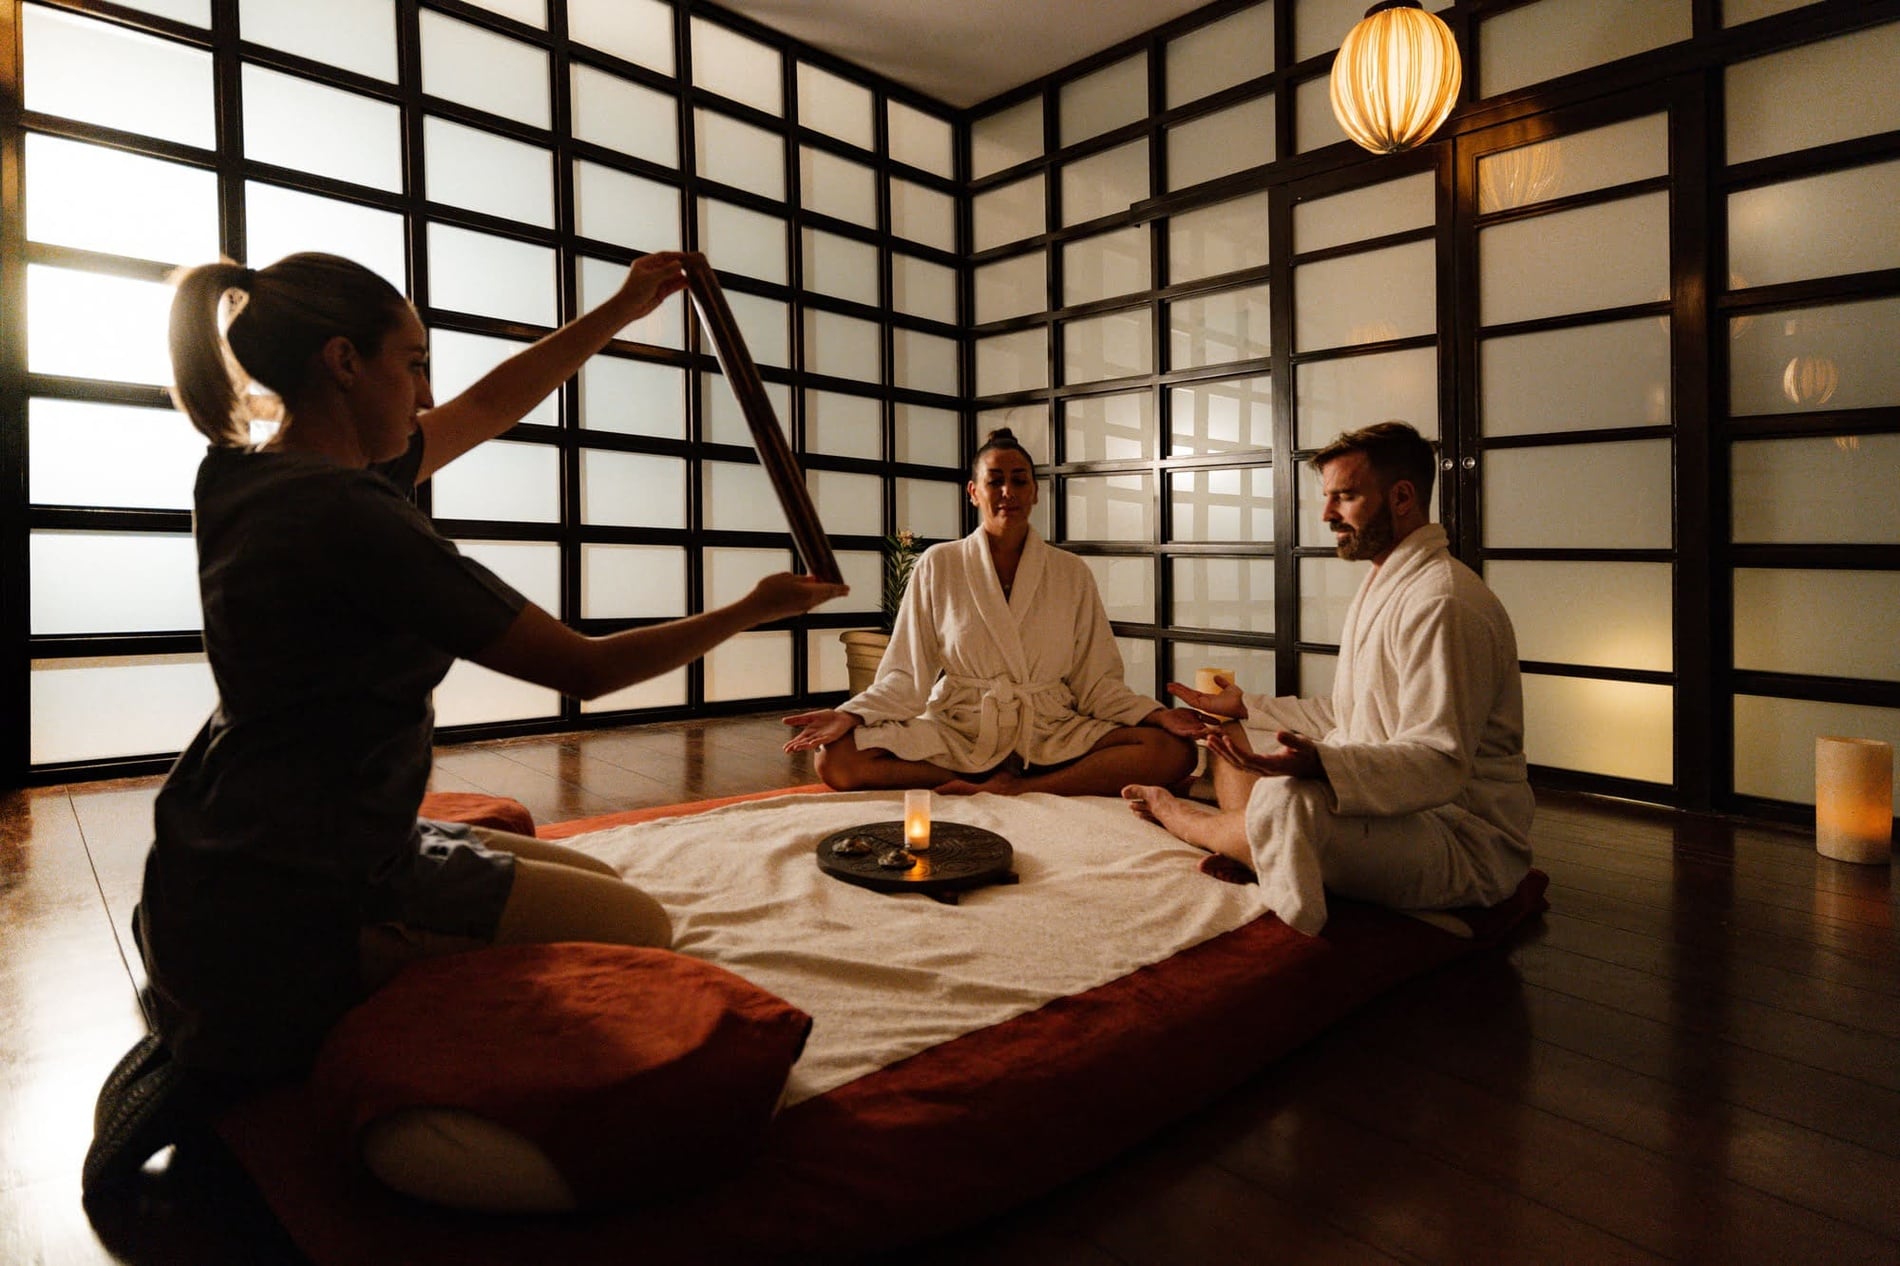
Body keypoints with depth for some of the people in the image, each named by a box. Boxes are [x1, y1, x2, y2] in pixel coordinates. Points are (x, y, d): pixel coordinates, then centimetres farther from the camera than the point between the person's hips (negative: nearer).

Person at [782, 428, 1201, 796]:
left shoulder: (1071, 574, 7)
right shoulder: (938, 566, 4)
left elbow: (1096, 679, 5)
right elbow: (906, 675, 2)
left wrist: (1157, 714, -12)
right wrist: (850, 715, -15)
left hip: (1049, 732, 1)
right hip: (955, 729, 0)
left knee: (1175, 751, -23)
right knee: (835, 759, -24)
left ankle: (1012, 788, -21)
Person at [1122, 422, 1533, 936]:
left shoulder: (1443, 603, -19)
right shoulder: (1382, 584, 16)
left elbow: (1440, 763, -27)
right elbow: (1346, 716, 20)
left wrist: (1320, 763, -43)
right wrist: (1244, 706, 20)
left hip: (1464, 837, -11)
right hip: (1386, 806, 11)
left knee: (1287, 804, -35)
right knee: (1233, 742, 12)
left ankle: (1178, 814, -4)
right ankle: (1243, 850, -13)